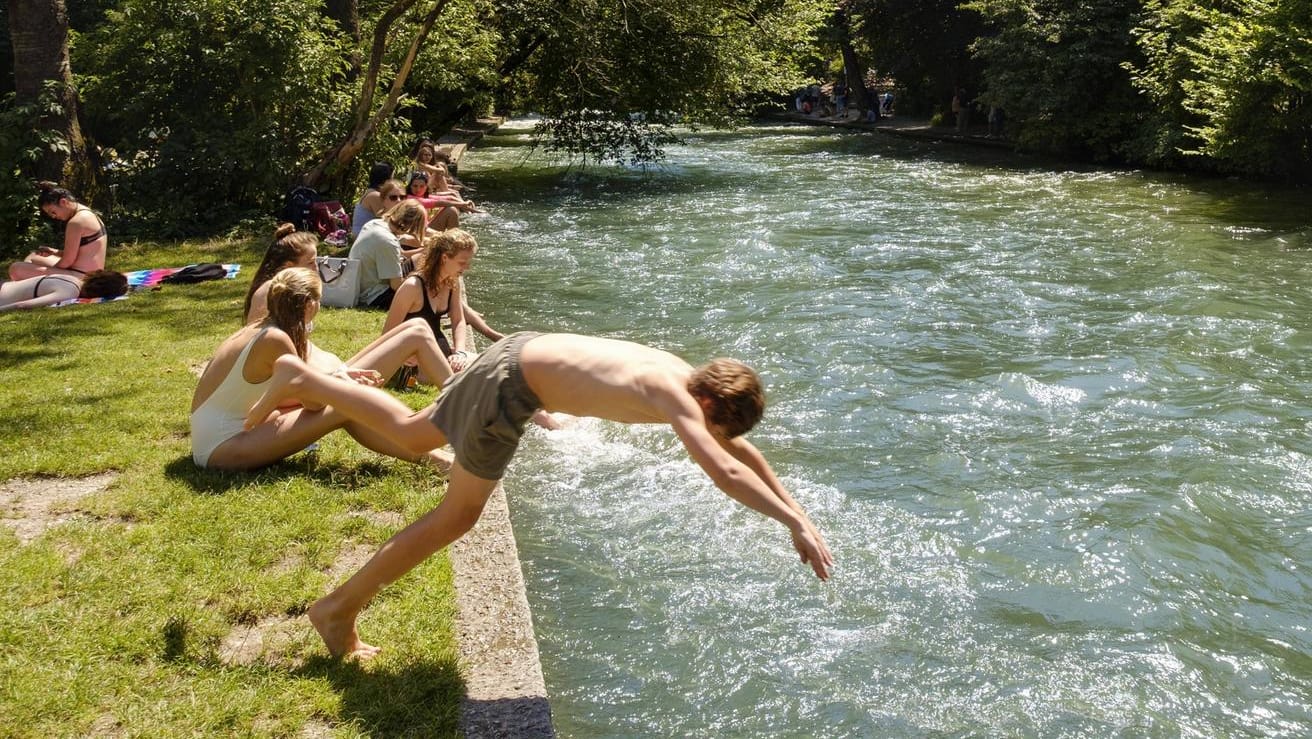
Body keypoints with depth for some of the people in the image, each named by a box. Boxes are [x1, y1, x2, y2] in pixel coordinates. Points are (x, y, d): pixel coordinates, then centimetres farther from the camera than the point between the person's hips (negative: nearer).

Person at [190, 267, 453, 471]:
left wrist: (344, 378, 11)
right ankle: (428, 457, -7)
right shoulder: (274, 339, -19)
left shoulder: (259, 330, 6)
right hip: (221, 448, -9)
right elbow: (312, 401, -12)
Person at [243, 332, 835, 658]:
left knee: (410, 433, 27)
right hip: (515, 382, -9)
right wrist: (794, 523, -35)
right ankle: (340, 609, 13)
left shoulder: (690, 380, 2)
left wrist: (794, 507, 12)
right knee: (456, 516, 3)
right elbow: (725, 471, -39)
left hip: (519, 354, 9)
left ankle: (301, 379, 34)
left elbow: (741, 448, 16)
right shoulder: (676, 398, -24)